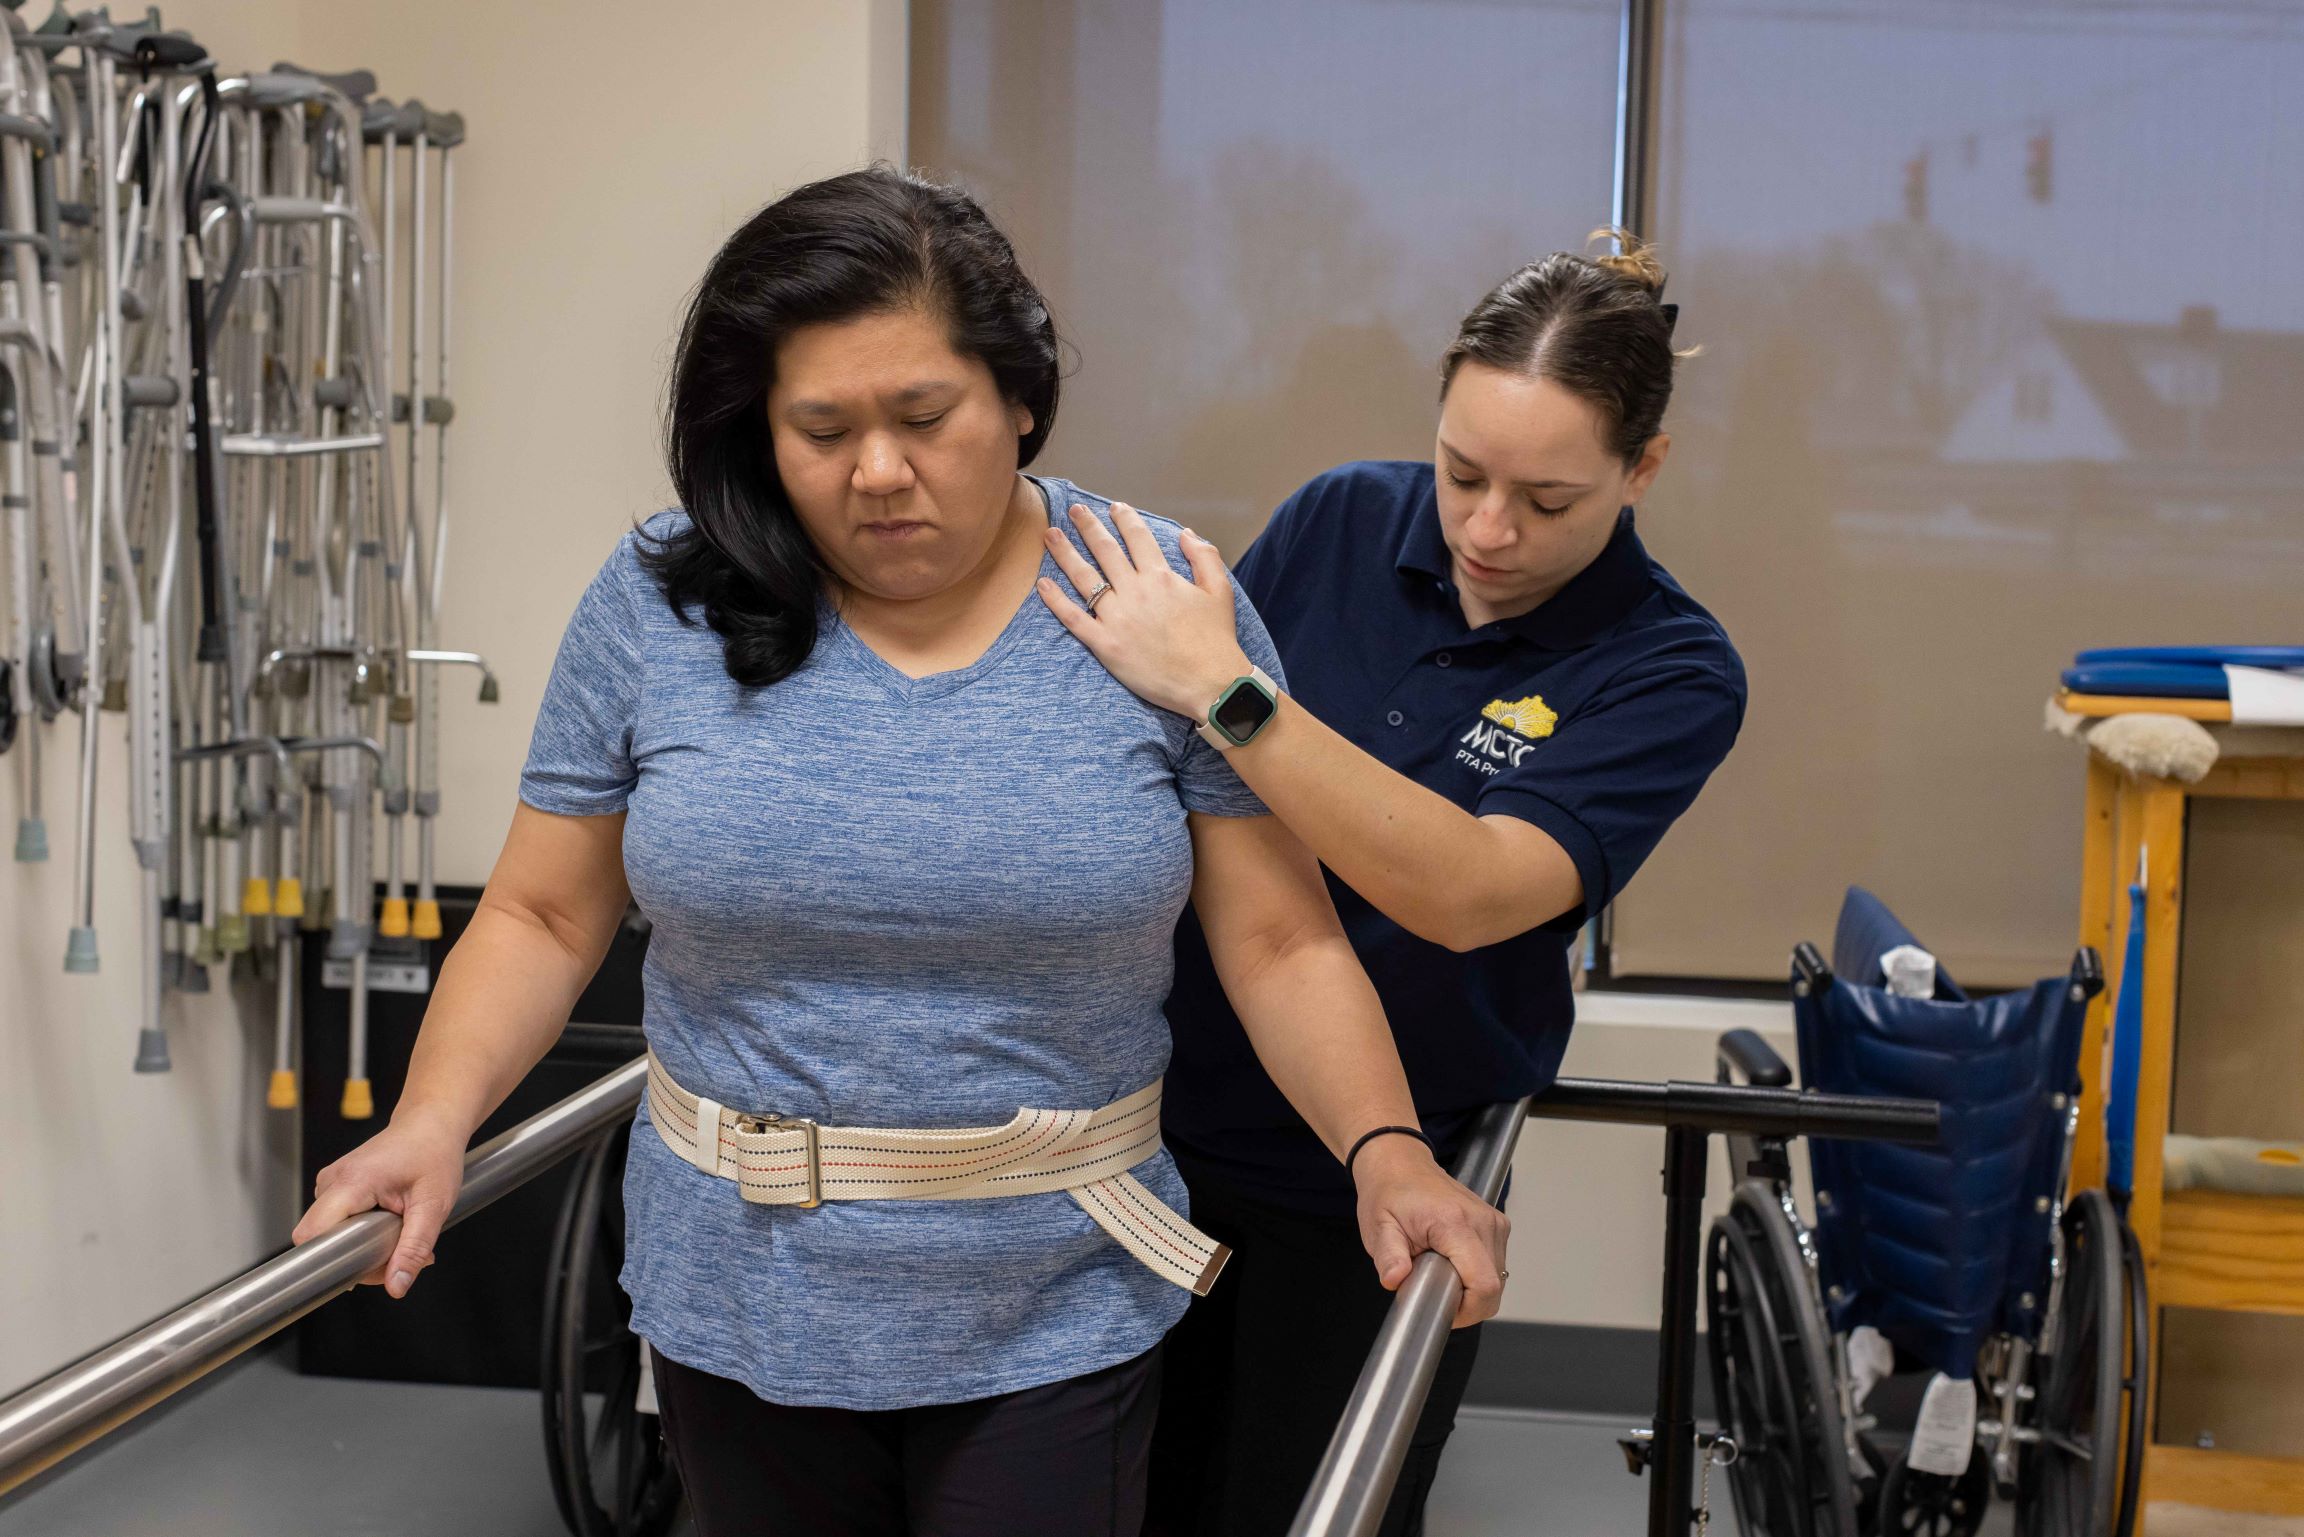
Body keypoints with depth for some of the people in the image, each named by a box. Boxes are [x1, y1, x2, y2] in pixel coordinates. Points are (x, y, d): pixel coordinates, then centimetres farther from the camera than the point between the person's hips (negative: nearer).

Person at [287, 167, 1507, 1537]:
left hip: (1056, 1316, -1)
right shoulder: (661, 607, -4)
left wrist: (1387, 1153, -18)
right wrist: (434, 1121, -13)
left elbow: (1281, 940, -5)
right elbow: (542, 919, 1)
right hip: (737, 1310, 2)